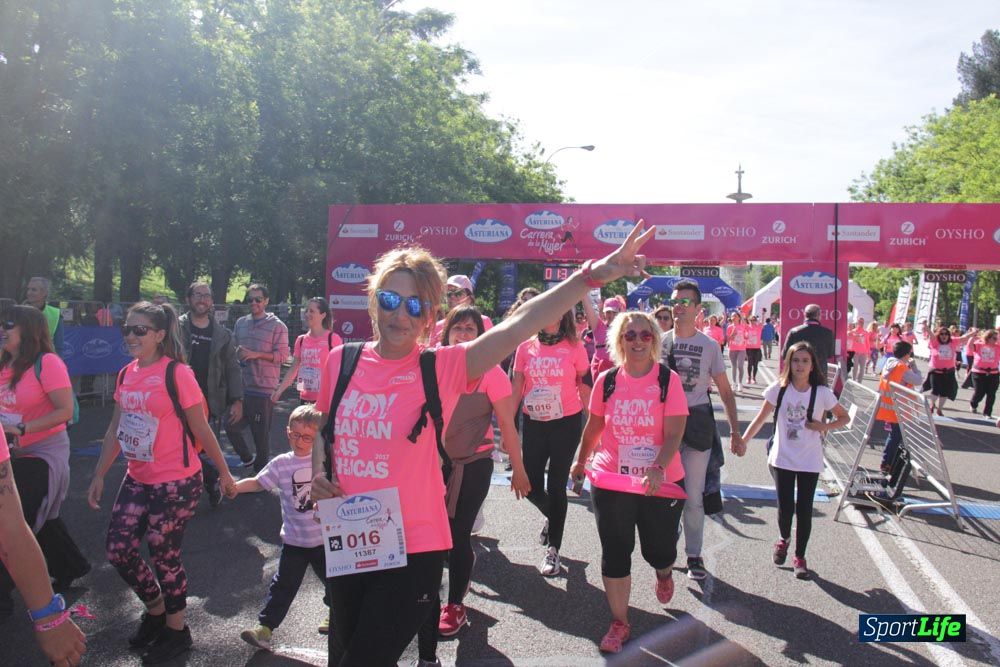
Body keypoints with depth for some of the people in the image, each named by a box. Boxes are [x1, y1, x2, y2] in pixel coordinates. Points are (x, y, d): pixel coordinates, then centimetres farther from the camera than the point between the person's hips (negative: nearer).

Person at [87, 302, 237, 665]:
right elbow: (116, 428, 12)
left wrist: (224, 474, -4)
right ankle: (155, 609, 35)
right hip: (137, 480, 7)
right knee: (117, 549, 9)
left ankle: (177, 630, 27)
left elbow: (202, 431, -11)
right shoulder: (127, 374, 5)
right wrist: (99, 475, 11)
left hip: (176, 482, -7)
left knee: (164, 555, 4)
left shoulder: (177, 374, -15)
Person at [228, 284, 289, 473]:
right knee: (231, 426, 9)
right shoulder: (241, 323, 12)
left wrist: (257, 354, -17)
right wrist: (237, 352, -2)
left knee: (261, 434, 2)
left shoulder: (277, 326, -5)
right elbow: (232, 348, 20)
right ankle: (247, 459, 31)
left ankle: (260, 469, 19)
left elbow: (282, 355, -8)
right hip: (240, 387, 6)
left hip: (264, 389, -5)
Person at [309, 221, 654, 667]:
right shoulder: (341, 361, -1)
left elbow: (517, 327, -24)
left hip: (412, 551, -5)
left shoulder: (442, 368, -12)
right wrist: (319, 474, -3)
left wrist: (593, 275, -32)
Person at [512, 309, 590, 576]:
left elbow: (584, 389, 3)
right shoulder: (525, 348, 1)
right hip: (533, 422, 3)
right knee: (531, 486, 5)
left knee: (556, 486, 2)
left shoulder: (574, 348, -4)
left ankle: (553, 550, 15)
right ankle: (553, 517, 39)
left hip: (566, 423, -2)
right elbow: (516, 389, 5)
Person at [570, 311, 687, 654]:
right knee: (615, 555, 6)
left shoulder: (669, 379, -9)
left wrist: (658, 468, -30)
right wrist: (580, 461, 22)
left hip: (661, 483, -1)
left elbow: (674, 433, -14)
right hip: (611, 482, 1)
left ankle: (664, 574, 50)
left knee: (659, 551, 10)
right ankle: (619, 623, 26)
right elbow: (594, 426, 12)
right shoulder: (606, 380, -2)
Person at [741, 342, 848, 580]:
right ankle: (784, 539, 37)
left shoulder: (822, 393, -8)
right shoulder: (778, 389, -6)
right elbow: (761, 418, 1)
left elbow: (844, 417, 4)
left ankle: (799, 557, 21)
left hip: (810, 462, 0)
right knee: (785, 508, 5)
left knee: (804, 510, 3)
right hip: (782, 459, 1)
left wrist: (825, 427, -14)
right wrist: (742, 441, -7)